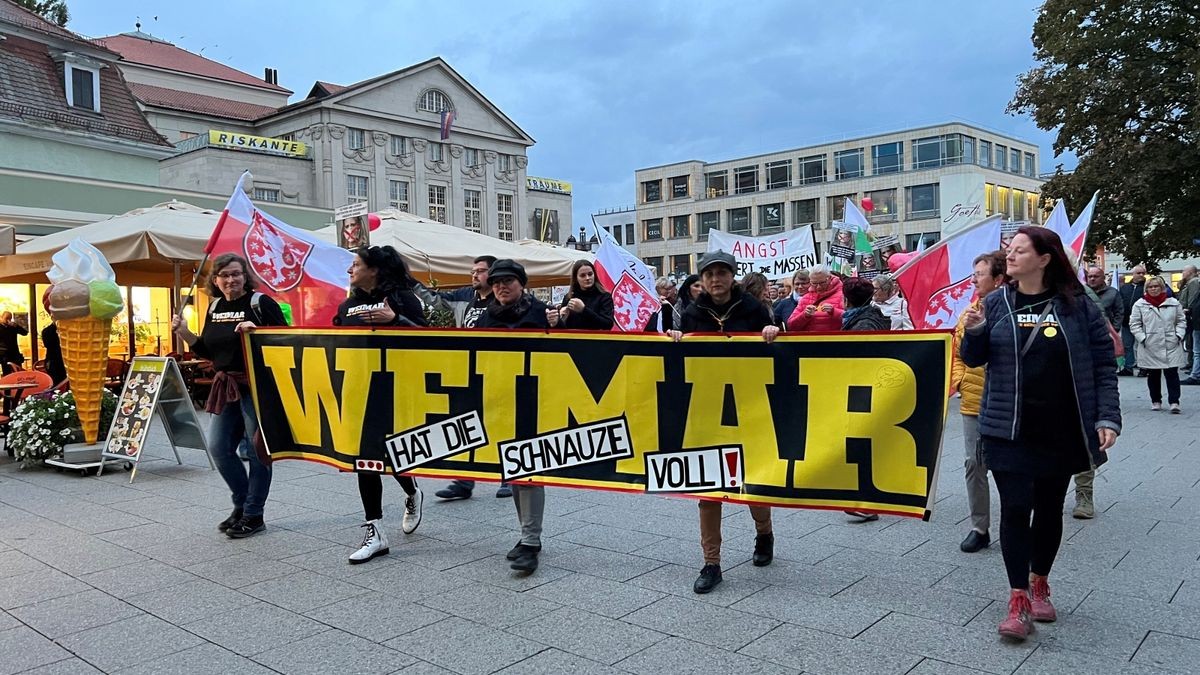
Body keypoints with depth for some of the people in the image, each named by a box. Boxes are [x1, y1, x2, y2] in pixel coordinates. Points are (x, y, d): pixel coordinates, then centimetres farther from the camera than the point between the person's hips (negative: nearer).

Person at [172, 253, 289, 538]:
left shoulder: (261, 303, -8)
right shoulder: (215, 307, 12)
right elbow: (209, 351, 17)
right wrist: (184, 333, 4)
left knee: (258, 449, 2)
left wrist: (257, 331, -26)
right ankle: (242, 504, 26)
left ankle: (253, 514, 13)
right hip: (226, 386, 7)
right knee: (219, 448, 8)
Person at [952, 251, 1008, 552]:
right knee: (974, 465, 8)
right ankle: (979, 528, 19)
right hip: (973, 403, 5)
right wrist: (959, 381, 2)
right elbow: (957, 354, 15)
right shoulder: (969, 313, 7)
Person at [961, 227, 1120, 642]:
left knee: (1050, 508, 13)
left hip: (1062, 431, 0)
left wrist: (1107, 418, -10)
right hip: (1008, 429, 0)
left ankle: (1039, 585, 32)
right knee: (1015, 508, -4)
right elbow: (973, 359, 5)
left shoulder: (1077, 305, -2)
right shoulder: (996, 303, 2)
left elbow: (1102, 366, -1)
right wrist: (973, 331, -16)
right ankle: (1019, 600, 4)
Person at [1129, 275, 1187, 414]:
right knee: (1153, 375, 7)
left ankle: (1174, 402, -3)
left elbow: (1181, 321, 11)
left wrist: (1179, 335, -2)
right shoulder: (1139, 305, 2)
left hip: (1171, 345, 0)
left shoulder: (1174, 303, 7)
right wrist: (1142, 338, -8)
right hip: (1150, 347, 0)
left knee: (1172, 373, -4)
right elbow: (1134, 324, 1)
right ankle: (1156, 401, 18)